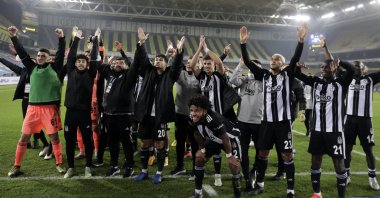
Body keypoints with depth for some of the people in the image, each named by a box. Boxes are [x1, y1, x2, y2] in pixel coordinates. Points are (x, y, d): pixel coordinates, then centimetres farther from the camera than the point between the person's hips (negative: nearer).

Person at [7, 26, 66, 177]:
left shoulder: (54, 67, 4)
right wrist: (14, 37, 0)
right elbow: (22, 53, 7)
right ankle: (16, 166, 19)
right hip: (33, 107, 3)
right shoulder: (32, 68, 11)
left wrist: (61, 38, -17)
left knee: (54, 136, 3)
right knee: (24, 137, 6)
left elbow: (61, 53, -6)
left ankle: (59, 164, 15)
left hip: (50, 107, -3)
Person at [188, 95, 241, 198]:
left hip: (230, 138, -6)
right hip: (214, 139, 7)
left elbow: (225, 138, -30)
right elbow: (197, 134, -2)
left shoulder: (214, 119, -44)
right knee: (199, 158, 4)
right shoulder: (193, 119, -24)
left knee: (234, 164, -19)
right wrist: (202, 149, 4)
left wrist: (229, 155, -18)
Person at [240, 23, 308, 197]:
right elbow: (248, 62, 0)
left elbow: (295, 59, -16)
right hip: (267, 121, 3)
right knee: (262, 153, 13)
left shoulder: (287, 75, 0)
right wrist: (243, 43, -9)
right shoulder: (264, 75, 6)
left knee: (287, 155, 2)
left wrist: (301, 40, -28)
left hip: (283, 121, -3)